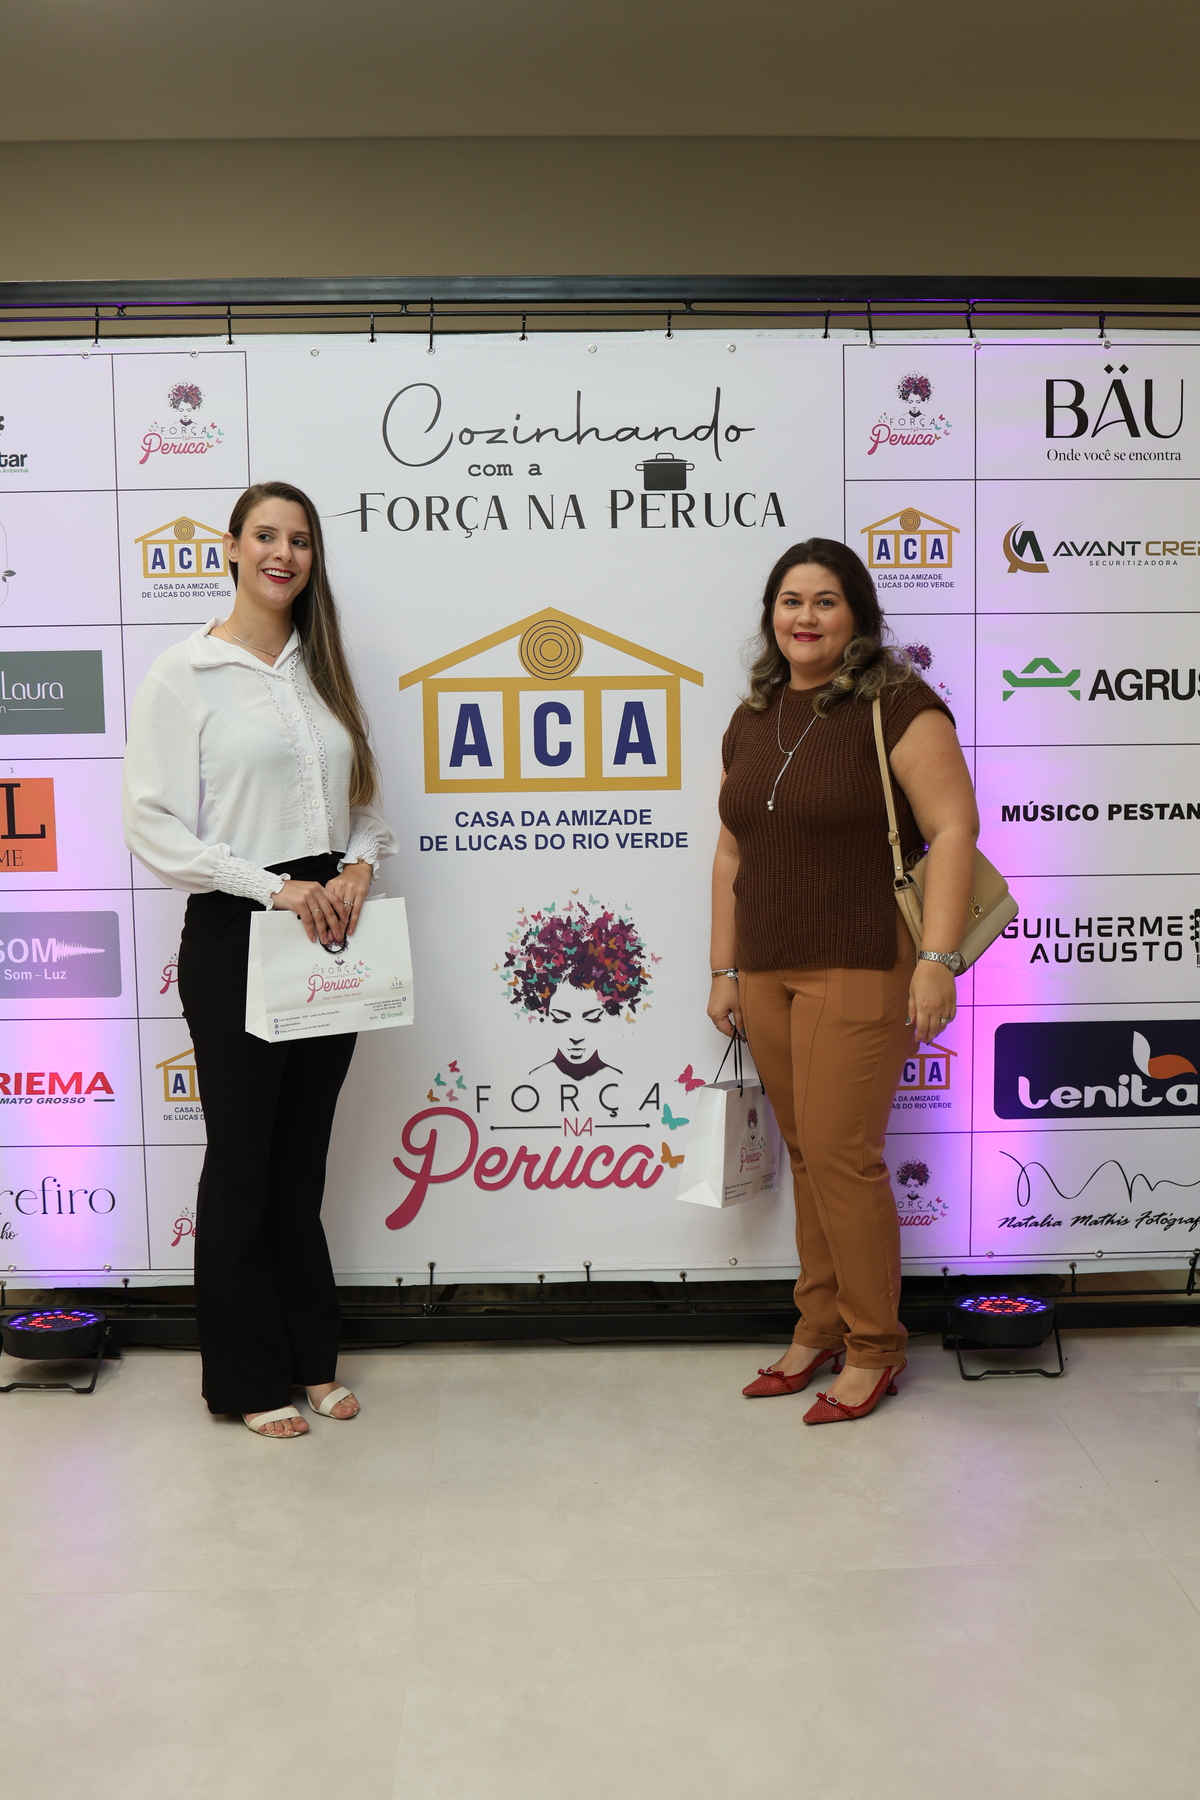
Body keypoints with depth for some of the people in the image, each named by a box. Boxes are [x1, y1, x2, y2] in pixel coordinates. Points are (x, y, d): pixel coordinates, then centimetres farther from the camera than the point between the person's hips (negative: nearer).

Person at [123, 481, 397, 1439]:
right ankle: (251, 1378, 22)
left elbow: (364, 798, 16)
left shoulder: (324, 670, 11)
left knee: (304, 1155, 15)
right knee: (243, 1159, 6)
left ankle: (313, 1358, 29)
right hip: (234, 937, -5)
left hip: (329, 934, 5)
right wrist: (273, 885, -18)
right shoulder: (182, 675, -5)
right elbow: (154, 825, -10)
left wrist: (358, 865, -5)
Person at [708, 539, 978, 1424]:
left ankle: (874, 1346, 13)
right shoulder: (752, 720, 13)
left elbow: (953, 828, -13)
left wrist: (937, 960, -19)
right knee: (806, 1152, 12)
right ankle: (819, 1330, 26)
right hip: (767, 974, 6)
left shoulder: (895, 704, -7)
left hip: (860, 969, -6)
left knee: (842, 1153, -5)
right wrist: (725, 969, 15)